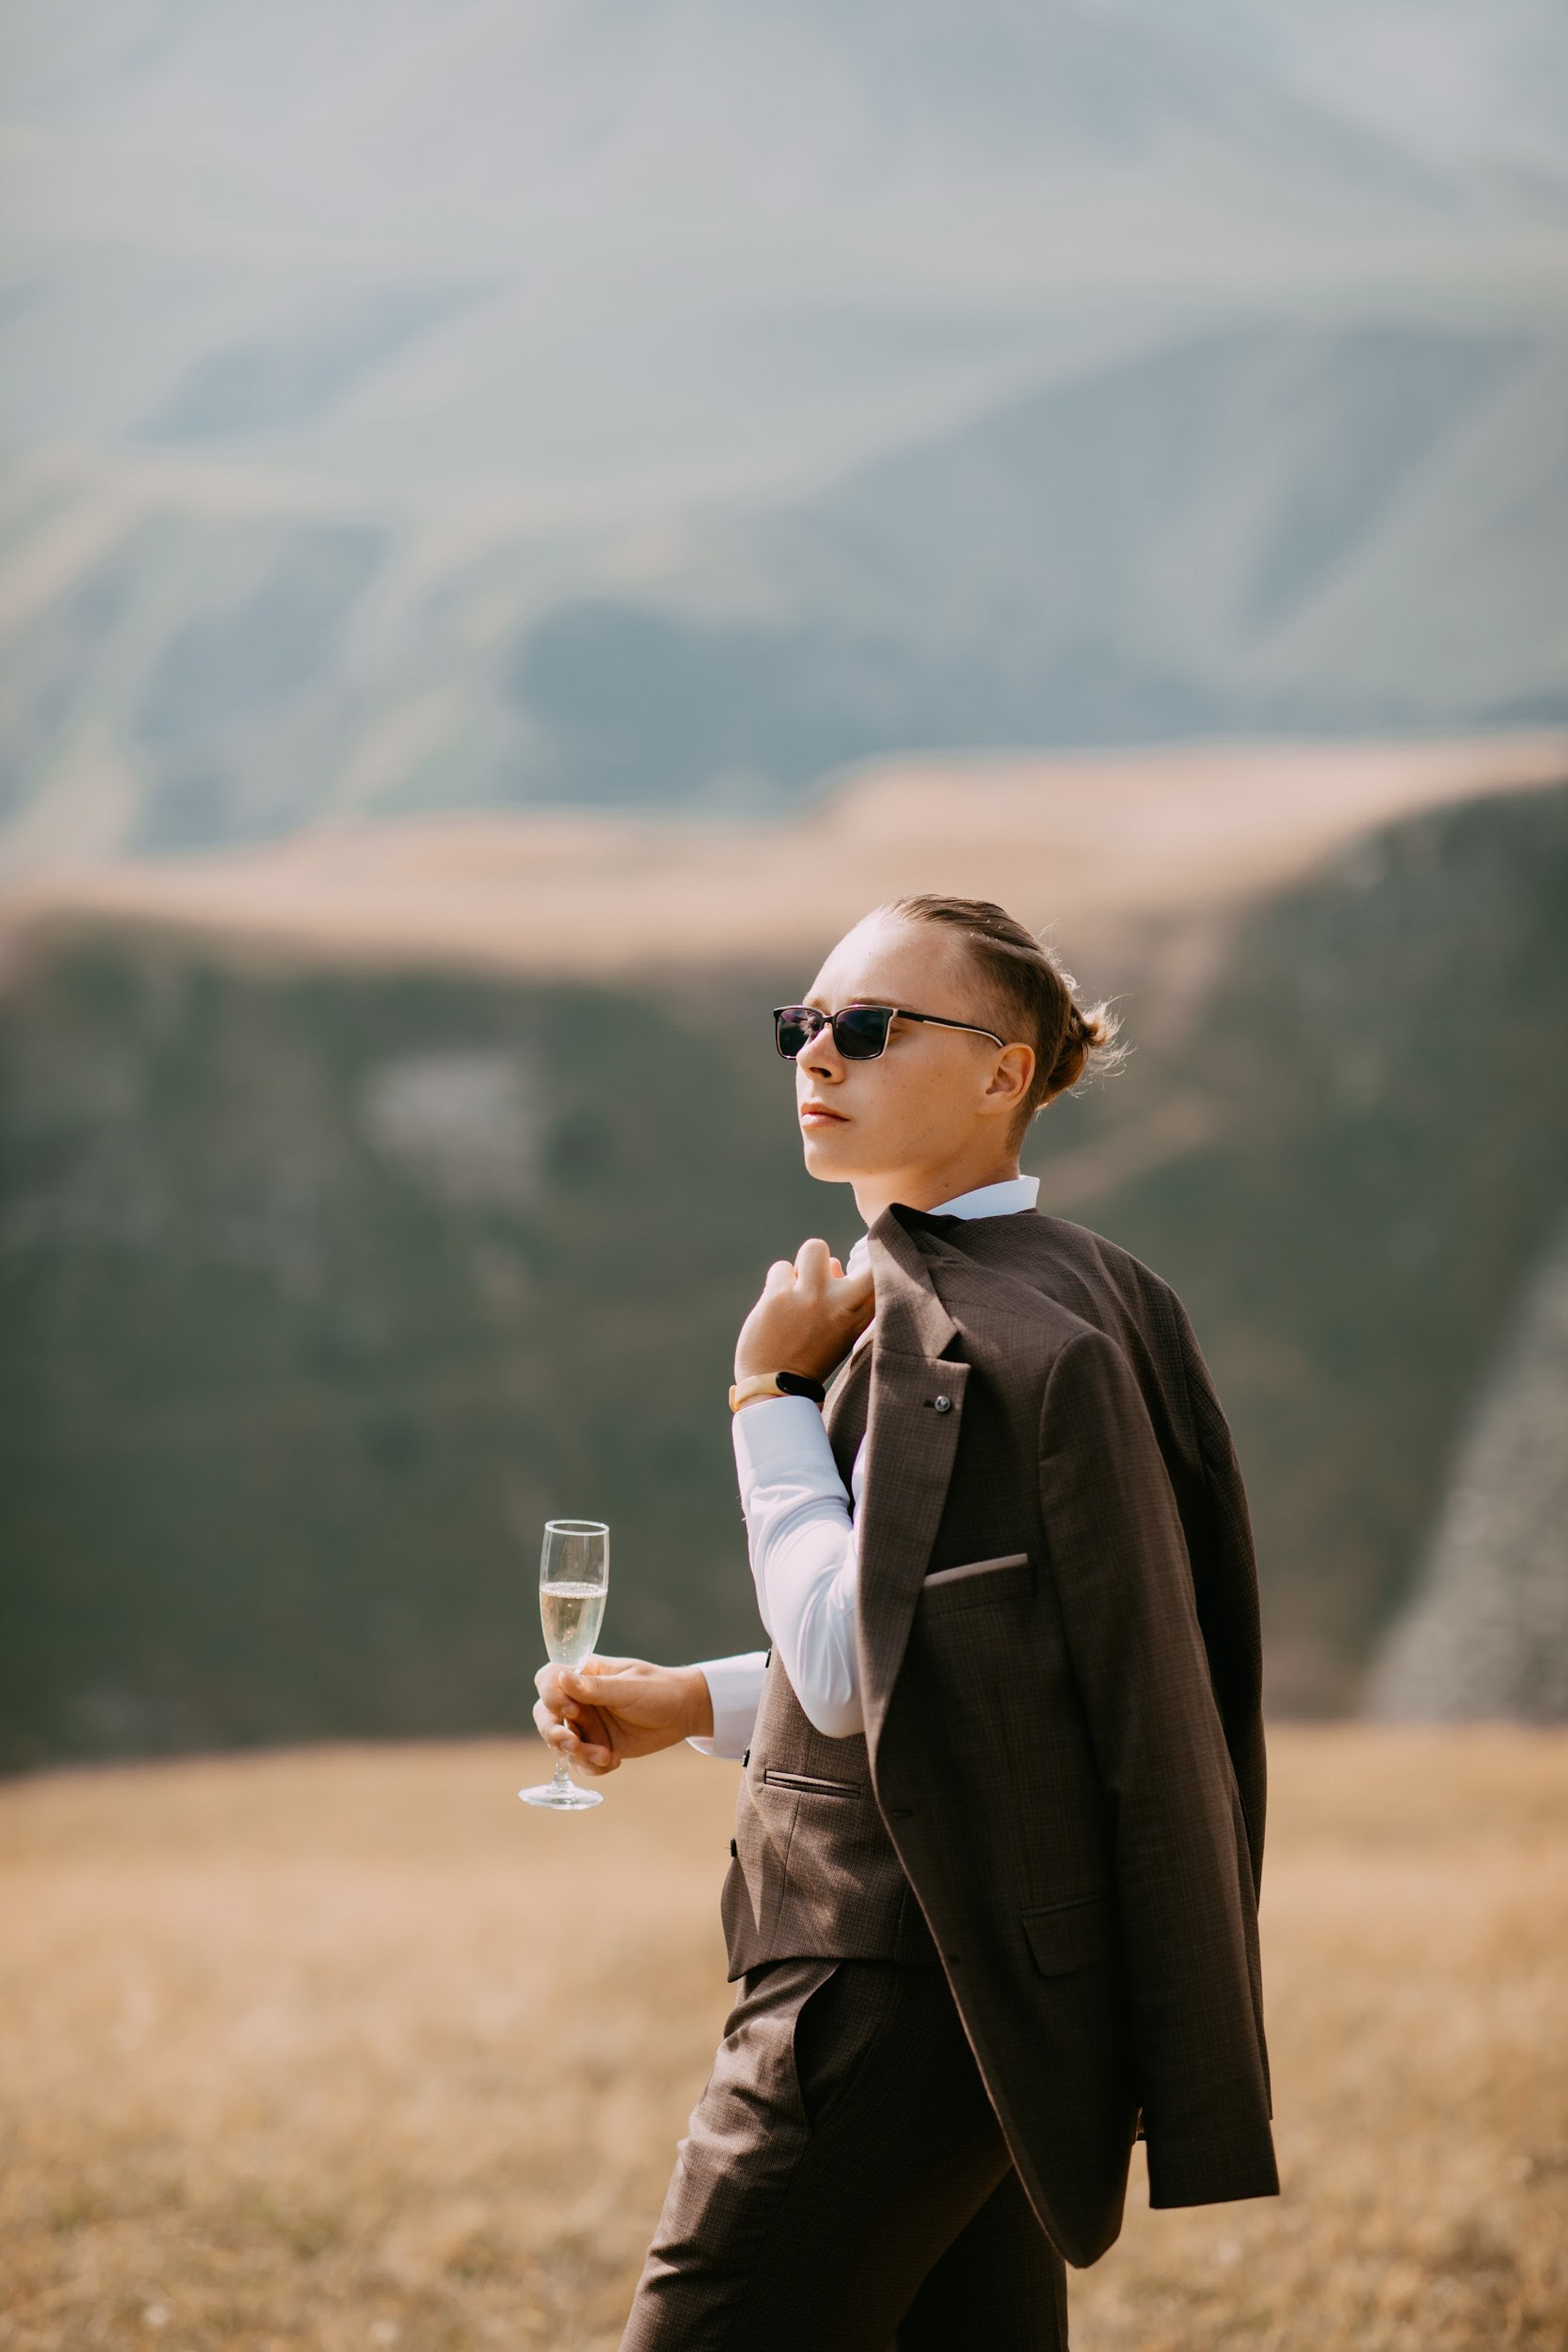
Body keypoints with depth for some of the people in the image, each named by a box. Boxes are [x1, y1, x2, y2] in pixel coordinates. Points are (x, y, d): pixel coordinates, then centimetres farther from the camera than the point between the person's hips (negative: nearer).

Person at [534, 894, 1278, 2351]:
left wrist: (773, 1394, -11)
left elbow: (855, 1670, -20)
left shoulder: (1002, 1337, -17)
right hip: (989, 1974, 10)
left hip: (899, 1991, -10)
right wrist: (697, 1704, 15)